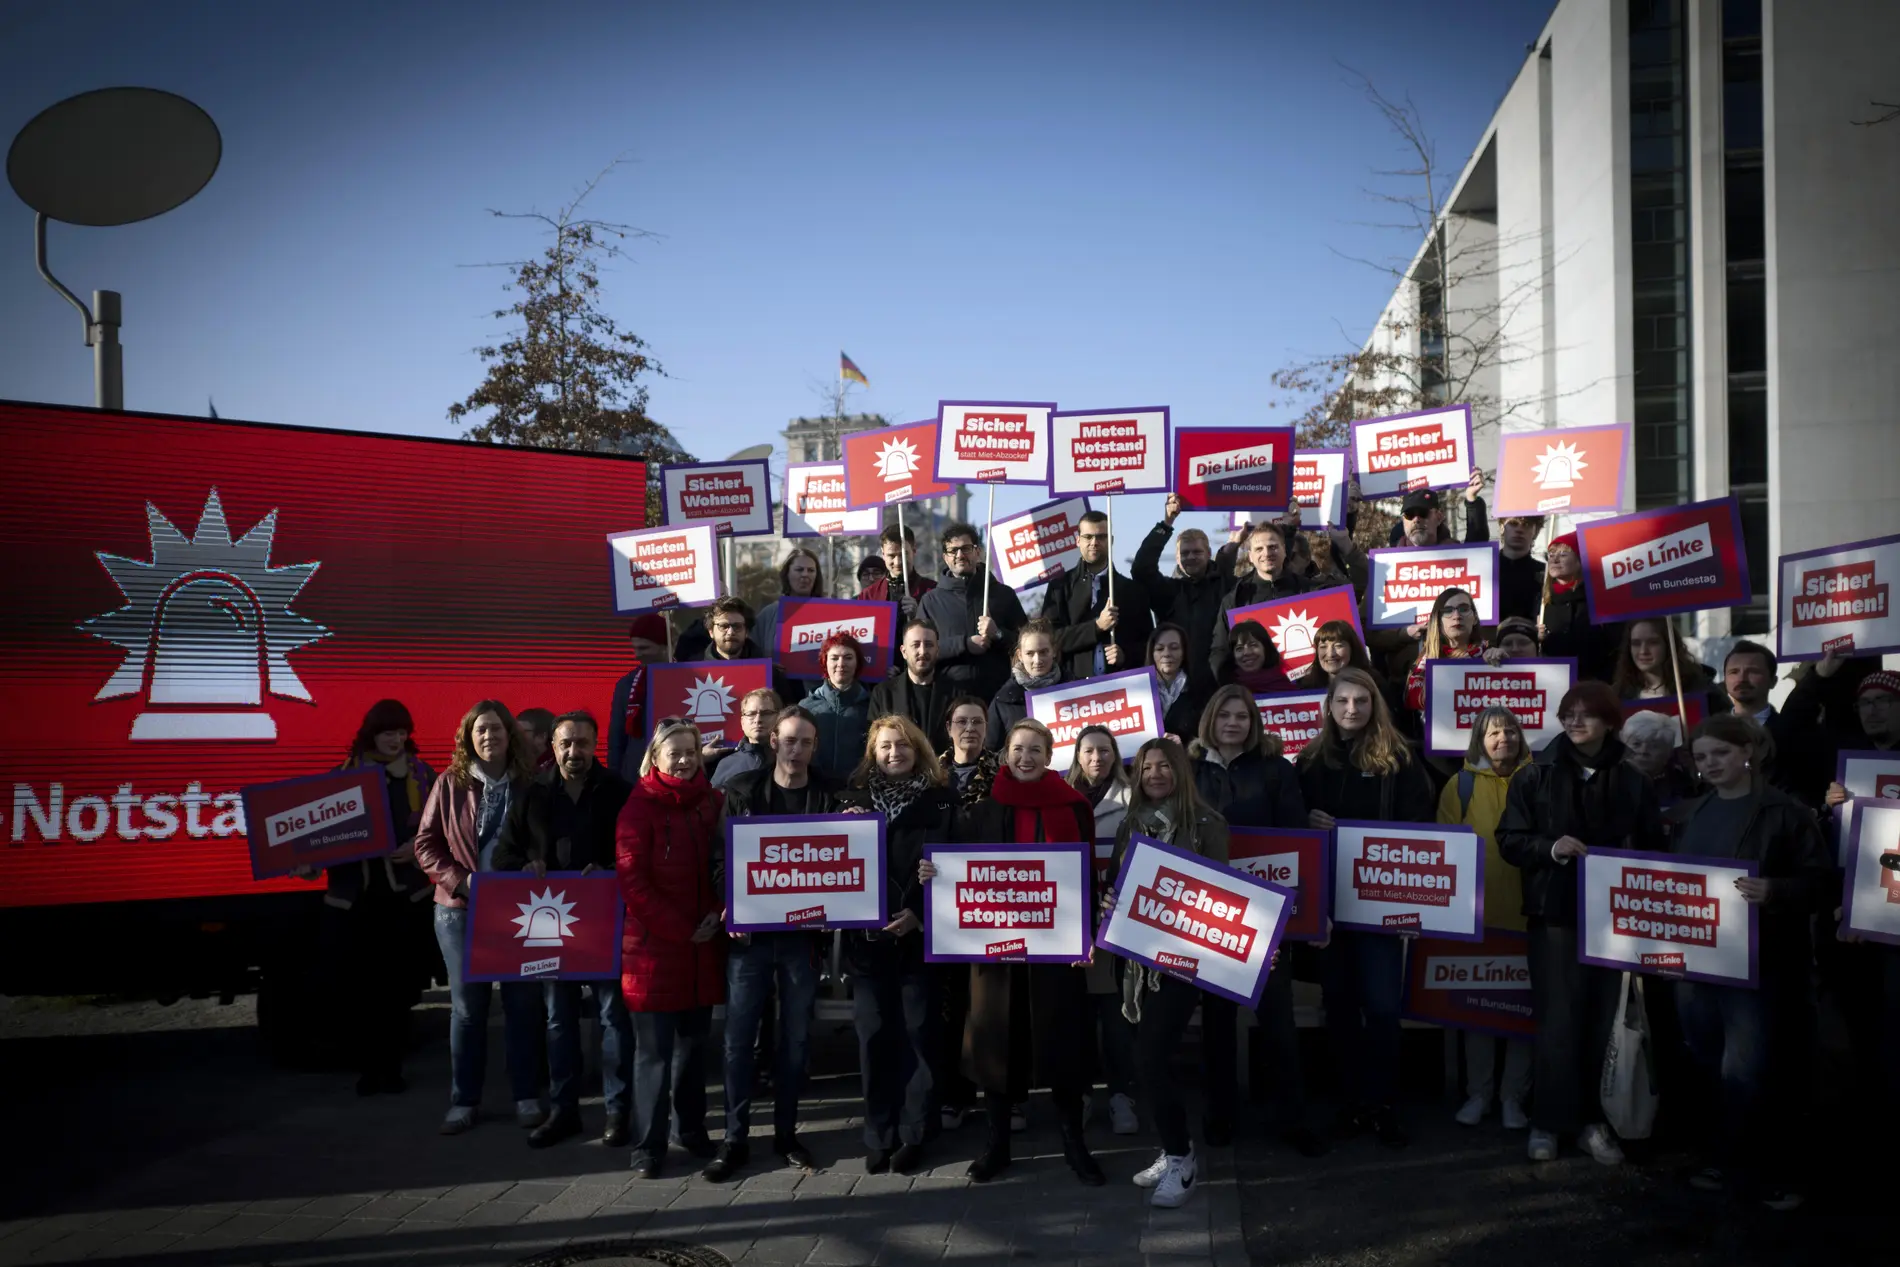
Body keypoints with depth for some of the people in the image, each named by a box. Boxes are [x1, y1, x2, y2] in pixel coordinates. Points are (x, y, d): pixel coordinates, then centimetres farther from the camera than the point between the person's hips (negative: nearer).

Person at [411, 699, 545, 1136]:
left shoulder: (529, 784, 1)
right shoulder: (451, 784, 0)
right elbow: (426, 843, 0)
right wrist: (459, 880, -12)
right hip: (460, 911, 0)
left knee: (523, 1002, 6)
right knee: (466, 1006, 7)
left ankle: (527, 1096, 18)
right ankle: (463, 1100, 18)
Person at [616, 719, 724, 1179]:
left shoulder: (712, 803, 7)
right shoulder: (639, 807, -6)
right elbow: (632, 881, -10)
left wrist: (717, 913, -6)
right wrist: (680, 930, -12)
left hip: (703, 946, 4)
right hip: (653, 946, -4)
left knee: (694, 1039, 14)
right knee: (654, 1049, 0)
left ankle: (690, 1127, 29)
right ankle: (648, 1146, 8)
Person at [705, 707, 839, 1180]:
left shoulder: (830, 794, 2)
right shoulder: (742, 790, 3)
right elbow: (721, 855, 1)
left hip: (801, 932, 0)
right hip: (749, 930, 0)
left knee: (795, 1037, 9)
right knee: (738, 1037, 2)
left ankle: (786, 1133, 22)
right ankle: (734, 1139, 12)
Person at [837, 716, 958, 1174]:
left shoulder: (939, 801, 2)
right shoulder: (854, 798, 7)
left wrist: (918, 913, -13)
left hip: (919, 933, -1)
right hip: (867, 932, 1)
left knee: (917, 1032, 4)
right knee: (874, 1034, 4)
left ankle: (912, 1134, 15)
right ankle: (878, 1135, 15)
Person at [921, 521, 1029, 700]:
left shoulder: (1003, 594, 10)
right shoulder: (931, 601, 9)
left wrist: (998, 634, -12)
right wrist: (964, 644, -12)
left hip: (999, 693, 0)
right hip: (950, 694, 0)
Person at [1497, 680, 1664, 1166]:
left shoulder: (1632, 781, 8)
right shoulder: (1536, 776, 0)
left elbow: (1653, 848, 13)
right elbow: (1509, 840, -2)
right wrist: (1549, 848, -20)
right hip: (1555, 914, -3)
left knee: (1605, 1021, 7)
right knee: (1558, 1020, -2)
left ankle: (1593, 1119, 18)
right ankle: (1547, 1122, 8)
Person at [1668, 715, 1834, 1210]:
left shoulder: (1785, 813, -6)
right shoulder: (1687, 814, 13)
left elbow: (1825, 883, -11)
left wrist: (1774, 891, -28)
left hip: (1757, 961, -6)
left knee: (1745, 1072, -4)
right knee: (1714, 1068, 11)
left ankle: (1762, 1173, 13)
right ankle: (1741, 1163, 26)